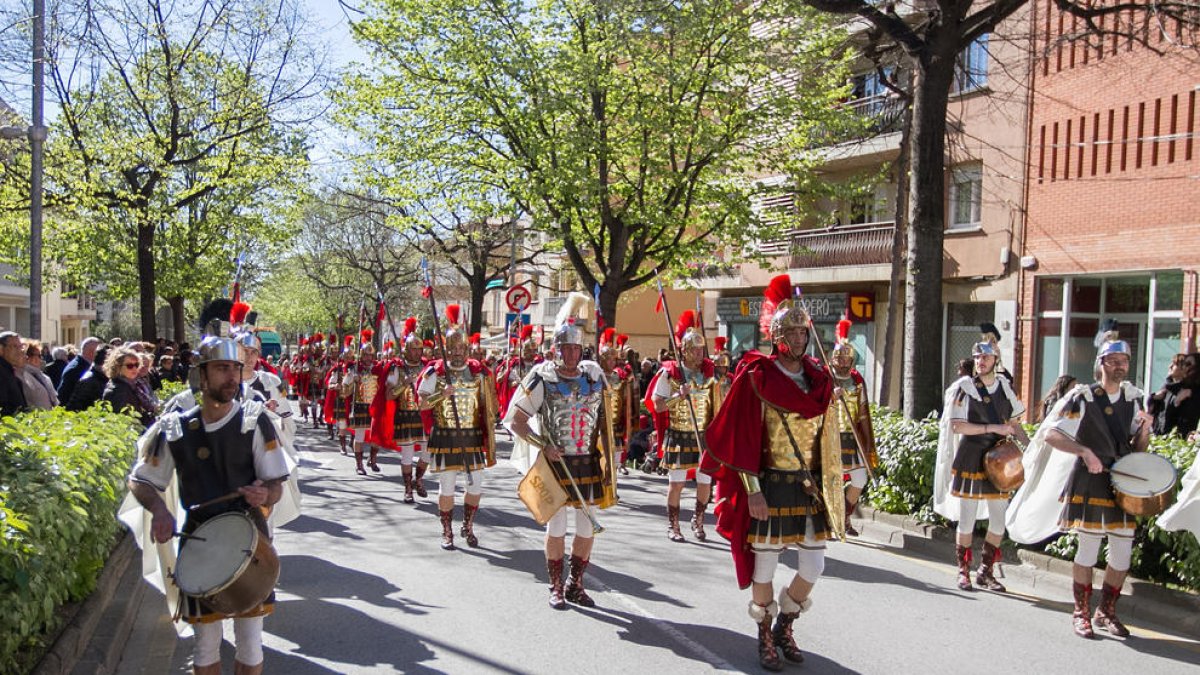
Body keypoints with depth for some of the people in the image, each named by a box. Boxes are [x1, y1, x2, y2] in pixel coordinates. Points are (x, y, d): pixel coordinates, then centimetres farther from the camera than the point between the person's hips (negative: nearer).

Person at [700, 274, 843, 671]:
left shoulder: (819, 380, 6)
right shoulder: (755, 378, -10)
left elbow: (826, 438, 11)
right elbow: (741, 438, -12)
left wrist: (828, 486, 9)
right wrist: (752, 490, -16)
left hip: (809, 486, 5)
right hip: (770, 486, -5)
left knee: (814, 566, 7)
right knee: (765, 566, 5)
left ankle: (784, 625, 32)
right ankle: (766, 638, 26)